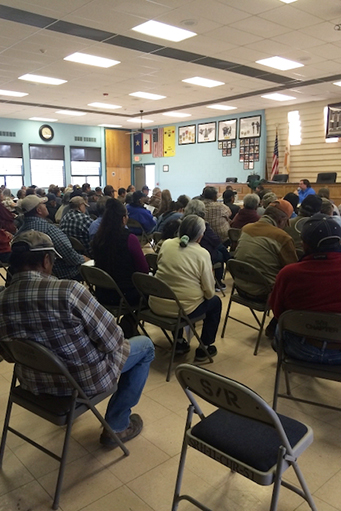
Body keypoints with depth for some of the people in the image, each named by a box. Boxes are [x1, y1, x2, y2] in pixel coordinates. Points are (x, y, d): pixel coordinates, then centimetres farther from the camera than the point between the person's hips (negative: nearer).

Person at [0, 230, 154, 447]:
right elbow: (111, 340, -21)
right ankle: (117, 426, 20)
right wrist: (115, 341, 3)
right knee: (145, 345, 16)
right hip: (86, 380, -6)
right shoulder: (68, 291, -30)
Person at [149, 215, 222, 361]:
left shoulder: (166, 244, -2)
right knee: (215, 301, 22)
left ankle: (179, 343, 39)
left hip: (157, 305, 5)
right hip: (183, 309, -5)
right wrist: (209, 295, 13)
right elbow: (209, 292, -9)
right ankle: (204, 348, 26)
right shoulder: (202, 253, -13)